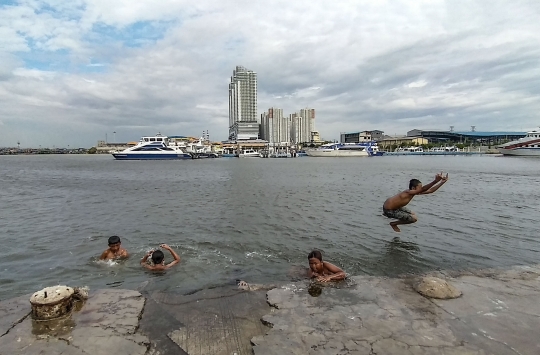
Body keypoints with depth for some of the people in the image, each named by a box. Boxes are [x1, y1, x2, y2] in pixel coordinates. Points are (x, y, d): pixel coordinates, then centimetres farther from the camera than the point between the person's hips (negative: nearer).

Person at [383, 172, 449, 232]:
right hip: (389, 210, -10)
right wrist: (435, 181, -52)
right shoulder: (408, 192, -29)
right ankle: (393, 224, 8)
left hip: (394, 206, 10)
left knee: (412, 214, 24)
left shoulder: (415, 192, -1)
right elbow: (423, 189, -43)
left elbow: (430, 190, 1)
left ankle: (393, 223, 26)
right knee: (414, 219, -8)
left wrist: (442, 182, -6)